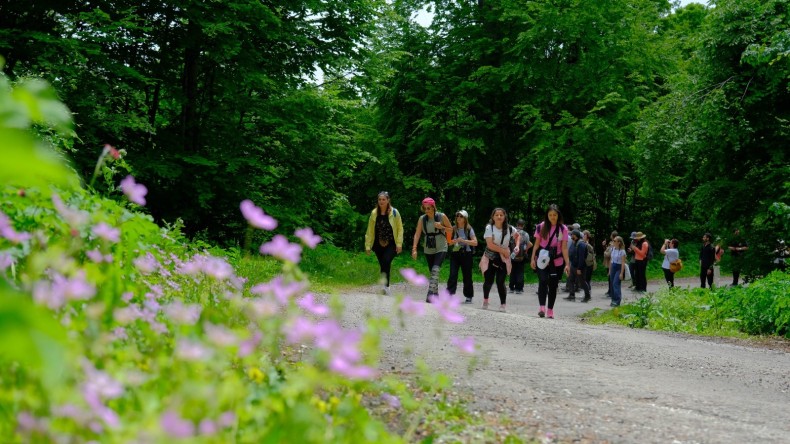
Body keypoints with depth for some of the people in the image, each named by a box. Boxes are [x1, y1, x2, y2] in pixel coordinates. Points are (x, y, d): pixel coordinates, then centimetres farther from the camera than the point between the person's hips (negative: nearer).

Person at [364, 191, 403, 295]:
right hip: (378, 245, 3)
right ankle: (385, 288, 15)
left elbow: (400, 229, 1)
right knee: (382, 266, 6)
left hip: (391, 244, -3)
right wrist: (368, 245, 6)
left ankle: (386, 286, -26)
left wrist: (399, 244, -5)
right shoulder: (374, 213, 4)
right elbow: (370, 231, 7)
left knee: (386, 261, -24)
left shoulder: (394, 213, -2)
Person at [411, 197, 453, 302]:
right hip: (428, 249, 4)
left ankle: (430, 294, -28)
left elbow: (451, 230, 3)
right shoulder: (422, 219, -1)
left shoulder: (442, 217, -7)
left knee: (435, 270, -21)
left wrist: (441, 227, -16)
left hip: (441, 249, -4)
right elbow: (417, 234, -3)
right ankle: (435, 294, 23)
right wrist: (414, 249, -12)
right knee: (431, 272, 10)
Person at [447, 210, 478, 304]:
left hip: (466, 254, -2)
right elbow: (449, 242, 8)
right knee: (453, 275, -11)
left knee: (467, 276, 3)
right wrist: (455, 241, -12)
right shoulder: (453, 229, 8)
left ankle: (468, 297, 14)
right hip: (454, 254, 2)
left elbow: (475, 242, -7)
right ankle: (450, 294, -13)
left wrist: (464, 241, -17)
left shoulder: (469, 229, 0)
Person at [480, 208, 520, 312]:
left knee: (500, 282, -9)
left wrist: (517, 246, 3)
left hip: (503, 259, 1)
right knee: (488, 281, 0)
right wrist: (504, 250, -14)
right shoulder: (489, 228, -11)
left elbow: (517, 235, 20)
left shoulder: (509, 228, -2)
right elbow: (490, 245, -17)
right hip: (490, 257, -1)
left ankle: (503, 304, 3)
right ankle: (485, 300, 27)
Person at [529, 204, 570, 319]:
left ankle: (550, 311, 14)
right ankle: (542, 308, -24)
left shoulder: (563, 229, -1)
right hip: (542, 261, -1)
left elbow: (564, 248, -2)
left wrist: (567, 264, -7)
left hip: (556, 262, 1)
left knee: (553, 286, 5)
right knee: (543, 282, -18)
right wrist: (533, 259, -3)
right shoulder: (541, 227, 1)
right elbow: (536, 244, 4)